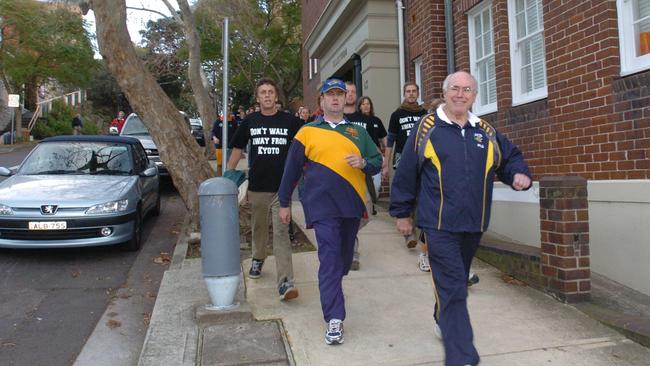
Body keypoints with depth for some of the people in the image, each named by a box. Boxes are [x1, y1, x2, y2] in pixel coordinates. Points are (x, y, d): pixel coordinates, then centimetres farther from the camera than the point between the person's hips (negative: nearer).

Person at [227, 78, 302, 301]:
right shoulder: (249, 121, 6)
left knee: (281, 233, -9)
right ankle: (258, 260, 45)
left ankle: (285, 282, -12)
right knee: (258, 228, 19)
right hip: (257, 186, 3)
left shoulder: (290, 121, 0)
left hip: (282, 187, -2)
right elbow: (237, 149, 14)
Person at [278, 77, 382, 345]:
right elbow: (292, 169, 8)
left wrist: (363, 162, -9)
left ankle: (331, 293, 39)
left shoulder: (358, 132, 14)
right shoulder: (307, 131, 6)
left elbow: (377, 162, 14)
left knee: (344, 257, 14)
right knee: (329, 258, -10)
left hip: (352, 204, 4)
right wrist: (284, 203, 9)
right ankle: (334, 319, -7)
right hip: (322, 205, -4)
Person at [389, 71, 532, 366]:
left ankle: (443, 322, 47)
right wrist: (401, 213, 1)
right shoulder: (427, 128, -4)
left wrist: (520, 174, -3)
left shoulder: (486, 132, 8)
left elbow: (511, 158, 20)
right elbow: (405, 173, -2)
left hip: (473, 224, 5)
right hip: (439, 224, -5)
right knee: (452, 287, -8)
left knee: (456, 282, 22)